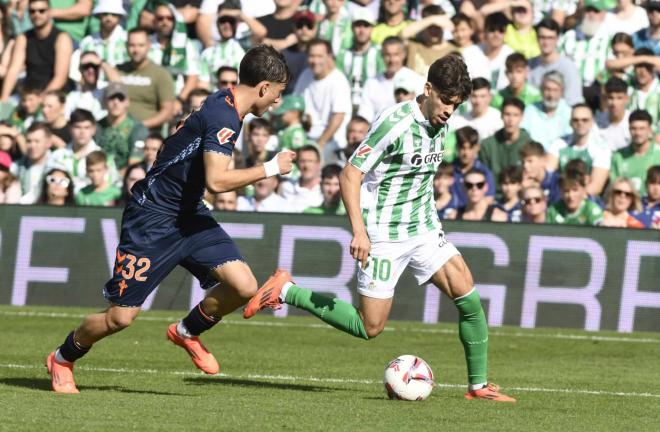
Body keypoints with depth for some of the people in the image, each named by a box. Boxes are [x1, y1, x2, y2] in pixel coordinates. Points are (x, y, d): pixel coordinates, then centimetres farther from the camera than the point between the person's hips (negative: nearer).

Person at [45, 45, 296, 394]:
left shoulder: (224, 104, 6)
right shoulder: (223, 116, -23)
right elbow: (216, 181, -33)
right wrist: (270, 169, -24)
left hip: (189, 214, 9)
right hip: (153, 218, -9)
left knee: (244, 286, -8)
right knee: (120, 316, -4)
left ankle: (187, 332, 18)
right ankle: (62, 359, 23)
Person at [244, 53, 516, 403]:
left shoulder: (439, 125, 6)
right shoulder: (395, 122, -18)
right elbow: (350, 175, -19)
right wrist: (359, 231, -26)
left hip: (424, 230, 7)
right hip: (385, 236, -7)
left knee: (469, 298, -7)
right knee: (369, 328, -6)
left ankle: (479, 385, 4)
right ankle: (285, 291, 9)